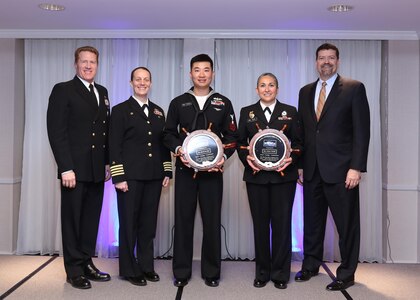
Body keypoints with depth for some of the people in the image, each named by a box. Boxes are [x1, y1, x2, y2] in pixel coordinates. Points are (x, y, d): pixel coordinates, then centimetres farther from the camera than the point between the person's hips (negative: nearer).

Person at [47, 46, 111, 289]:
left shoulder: (102, 92, 15)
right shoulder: (63, 90, -4)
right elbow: (56, 131, -11)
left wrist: (107, 162, 10)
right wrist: (66, 168, -17)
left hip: (97, 169, 6)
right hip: (75, 169, -6)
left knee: (91, 219, 11)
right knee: (72, 219, 5)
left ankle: (87, 263, 23)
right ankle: (74, 270, 15)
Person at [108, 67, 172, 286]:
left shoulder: (158, 111, 14)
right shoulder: (120, 110, 0)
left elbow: (163, 143, 15)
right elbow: (114, 146, -6)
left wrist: (167, 171, 7)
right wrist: (119, 176, -13)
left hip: (153, 177, 4)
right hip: (130, 176, -4)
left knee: (149, 223, 10)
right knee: (129, 223, 3)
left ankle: (146, 266, 22)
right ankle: (129, 270, 15)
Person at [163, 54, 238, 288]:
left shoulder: (223, 103, 8)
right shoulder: (178, 103, 9)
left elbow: (232, 136, 6)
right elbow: (169, 134, 8)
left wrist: (224, 157, -10)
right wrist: (179, 149, -11)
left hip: (213, 169, 0)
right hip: (185, 169, 1)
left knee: (212, 220, 4)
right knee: (183, 219, 4)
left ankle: (211, 272, 17)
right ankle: (181, 271, 15)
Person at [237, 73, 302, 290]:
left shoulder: (290, 112, 8)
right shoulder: (247, 112, 10)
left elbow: (298, 142, 6)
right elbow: (240, 142, 8)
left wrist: (292, 159, -13)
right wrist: (246, 158, -11)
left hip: (283, 175, -1)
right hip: (256, 175, 1)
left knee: (282, 223, 1)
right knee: (260, 223, 7)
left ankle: (280, 273, 15)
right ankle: (262, 272, 20)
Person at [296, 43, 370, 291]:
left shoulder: (354, 89, -1)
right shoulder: (306, 91, 13)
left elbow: (362, 131, -6)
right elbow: (302, 130, 13)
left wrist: (356, 167, -13)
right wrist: (300, 164, 8)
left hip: (341, 169, -4)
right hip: (312, 169, 4)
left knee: (347, 224, 5)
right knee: (312, 221, 13)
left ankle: (347, 274, 19)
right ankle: (311, 265, 29)